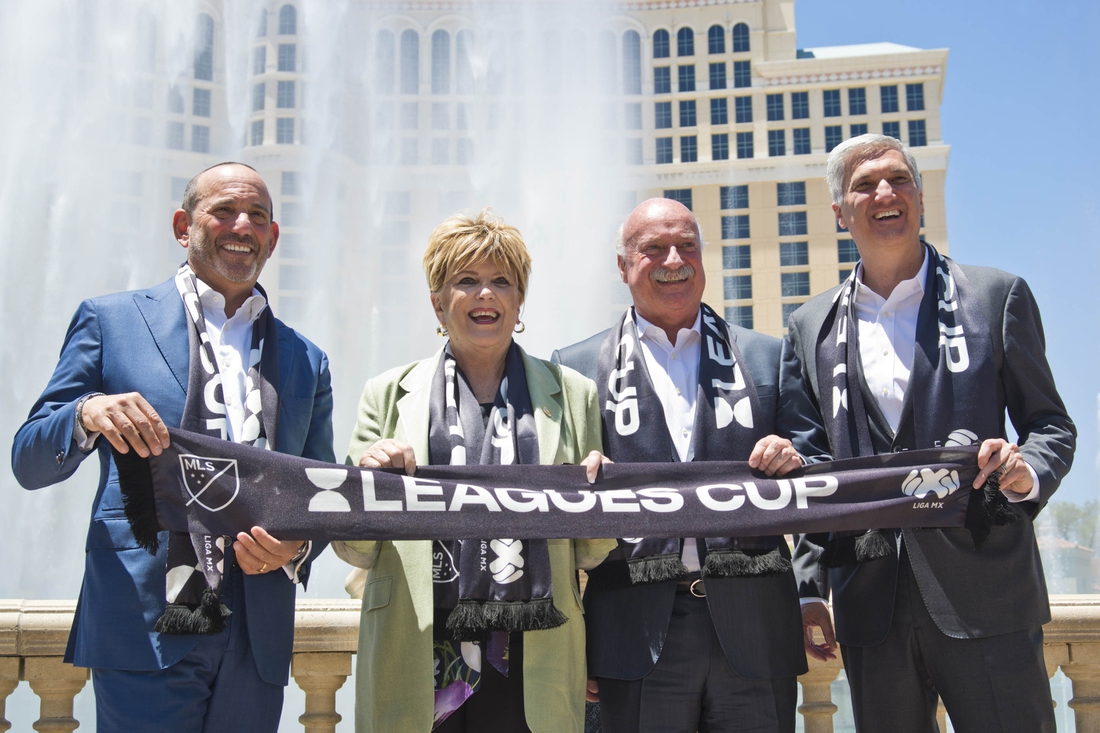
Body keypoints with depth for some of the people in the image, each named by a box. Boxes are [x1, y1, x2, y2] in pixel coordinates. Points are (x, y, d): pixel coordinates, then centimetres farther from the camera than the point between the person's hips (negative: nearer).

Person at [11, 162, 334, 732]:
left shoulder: (306, 362, 15)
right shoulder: (111, 321, 7)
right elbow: (29, 463, 5)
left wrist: (296, 548, -7)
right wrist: (86, 415, -17)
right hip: (146, 631, -3)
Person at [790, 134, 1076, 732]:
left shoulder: (996, 296, 7)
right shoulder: (812, 326, 12)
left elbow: (1052, 425, 8)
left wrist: (1027, 471, -15)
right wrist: (810, 587, 8)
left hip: (984, 594, -2)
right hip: (871, 606, 2)